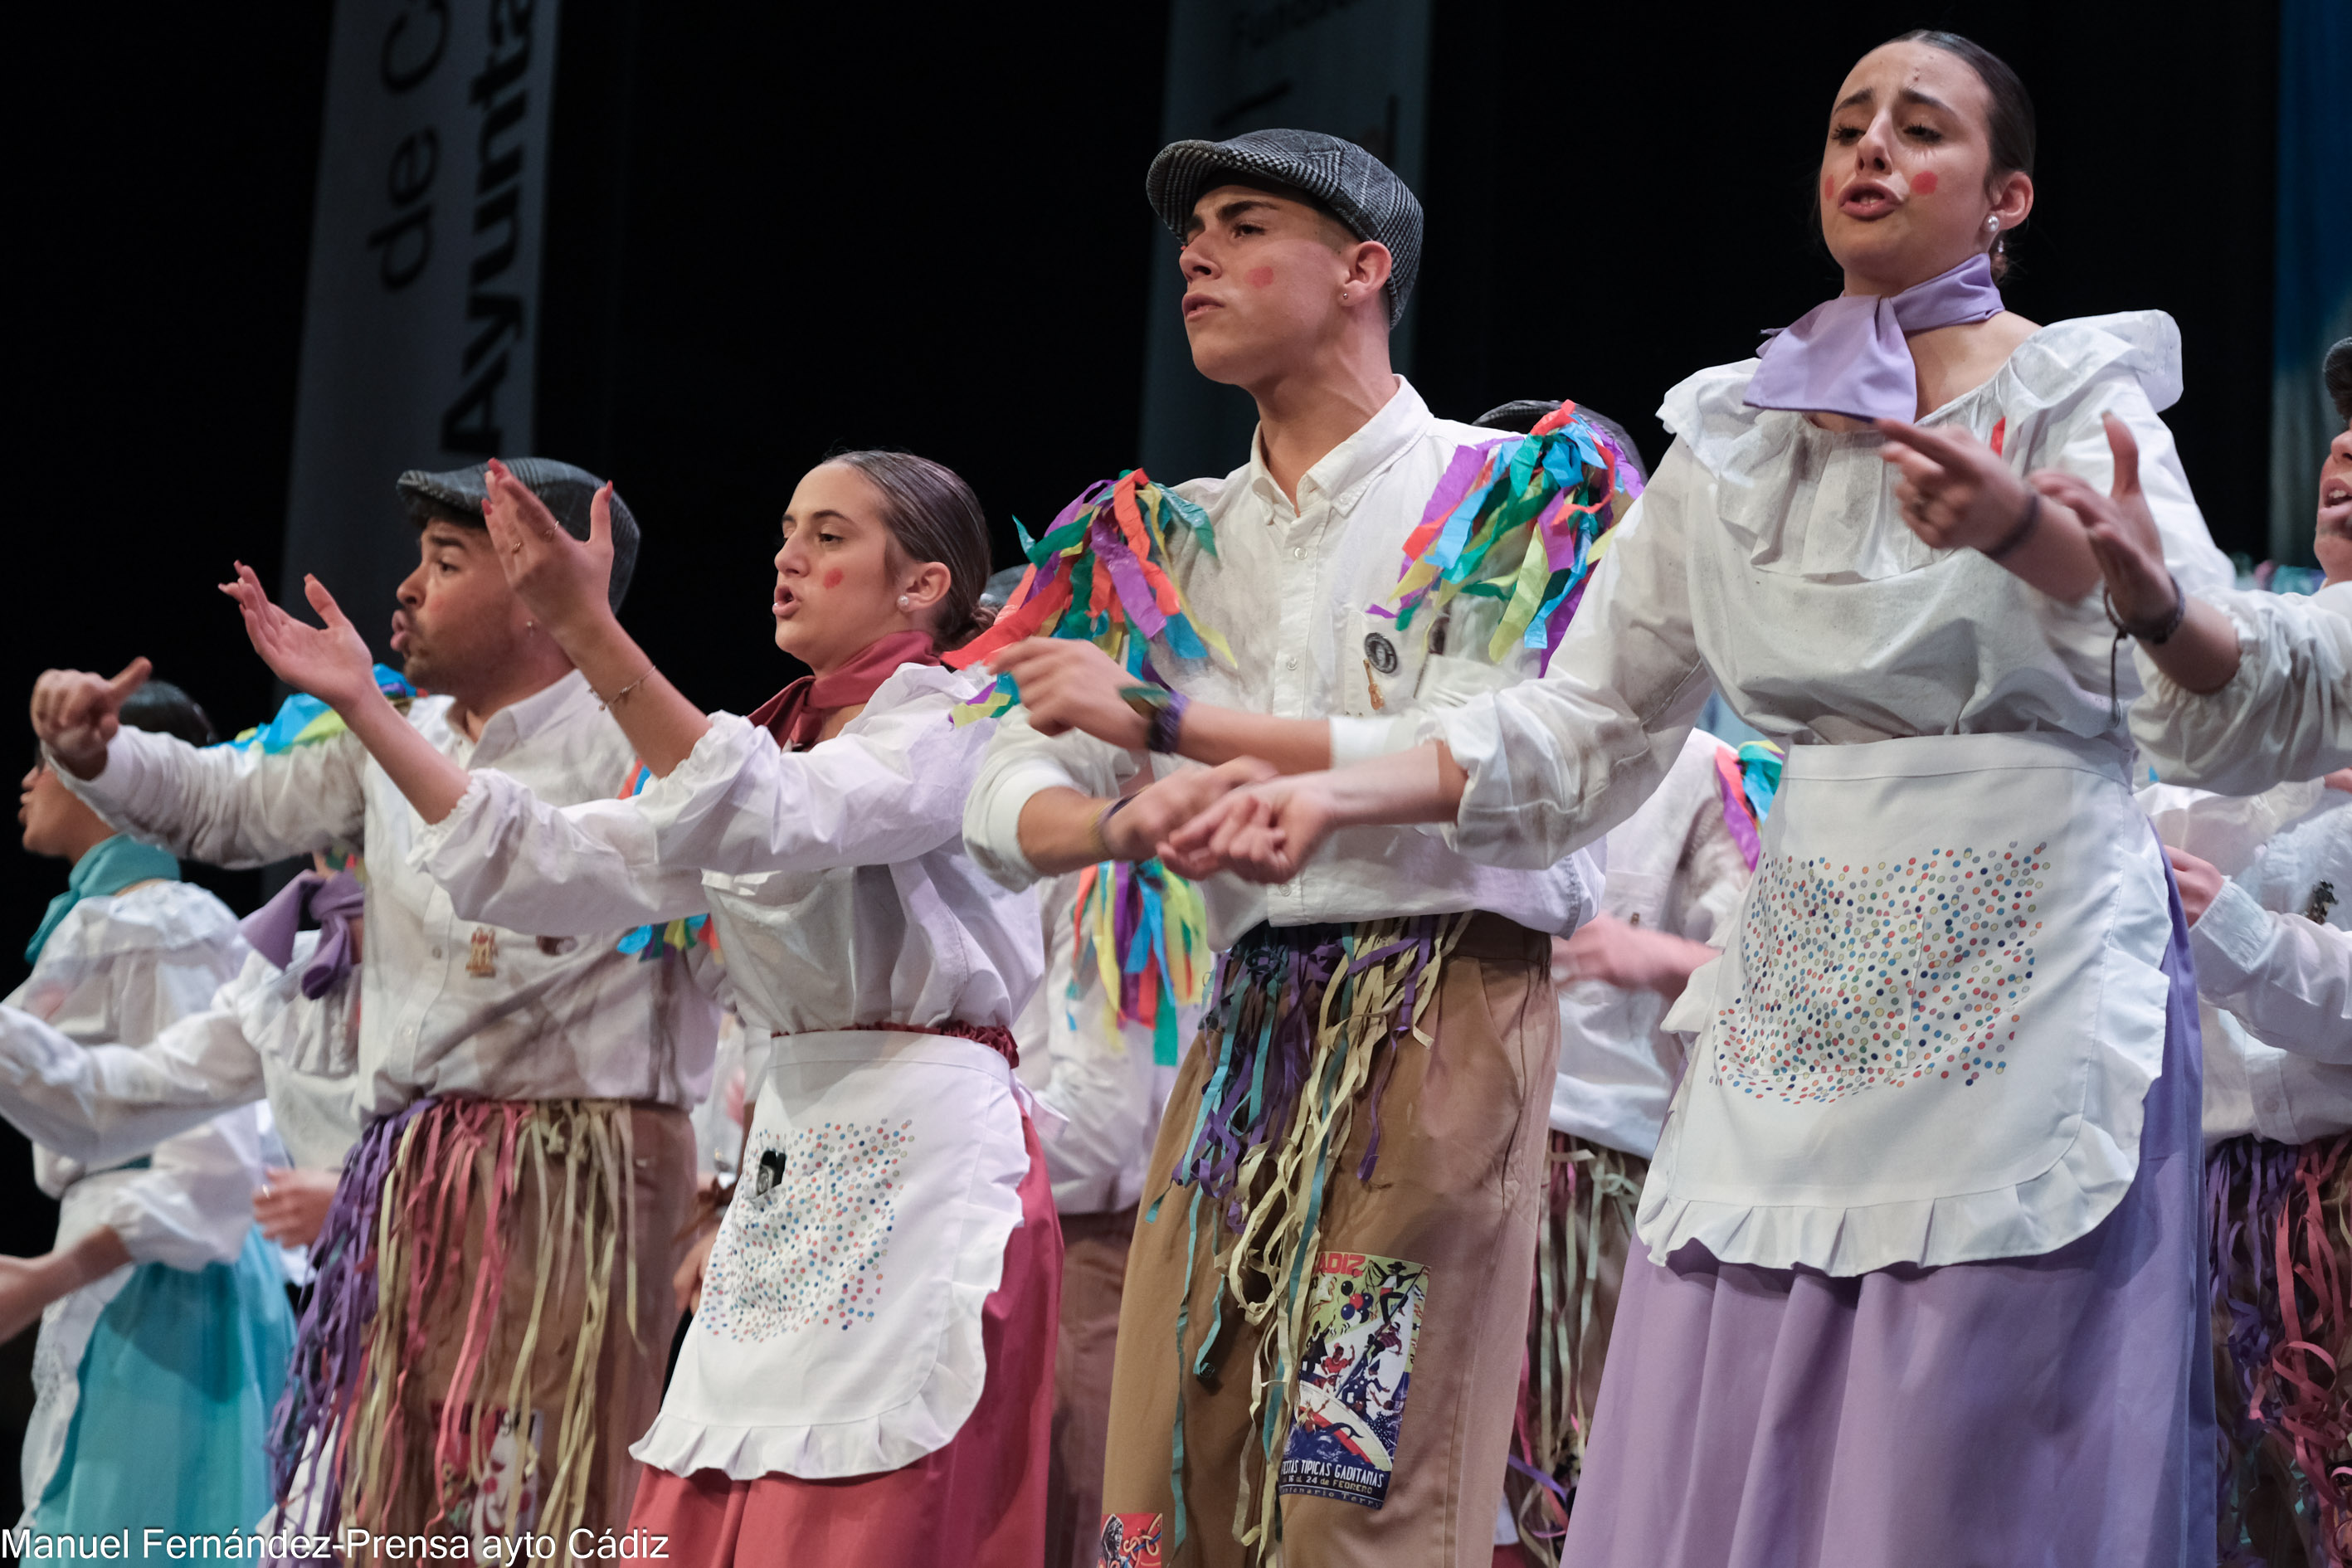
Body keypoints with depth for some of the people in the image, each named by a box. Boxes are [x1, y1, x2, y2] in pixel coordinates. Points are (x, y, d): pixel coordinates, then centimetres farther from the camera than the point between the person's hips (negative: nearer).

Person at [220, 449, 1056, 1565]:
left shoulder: (950, 713, -3)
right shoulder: (767, 747, 21)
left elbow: (765, 821, -22)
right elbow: (554, 867, 13)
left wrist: (589, 631, -29)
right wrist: (364, 707, 9)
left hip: (921, 1152, -7)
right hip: (790, 1162, 7)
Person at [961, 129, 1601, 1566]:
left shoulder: (1499, 491, 1)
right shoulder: (1172, 537, 16)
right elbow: (1006, 803, 10)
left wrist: (1163, 718, -12)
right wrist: (1125, 818, -15)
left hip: (1444, 1003, -5)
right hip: (1246, 1023, 5)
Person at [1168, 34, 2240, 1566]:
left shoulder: (2071, 393, 0)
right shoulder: (1741, 431, 12)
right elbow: (1585, 722, 12)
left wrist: (2023, 530, -38)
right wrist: (1335, 791, -1)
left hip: (2028, 976, -4)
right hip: (1807, 973, 4)